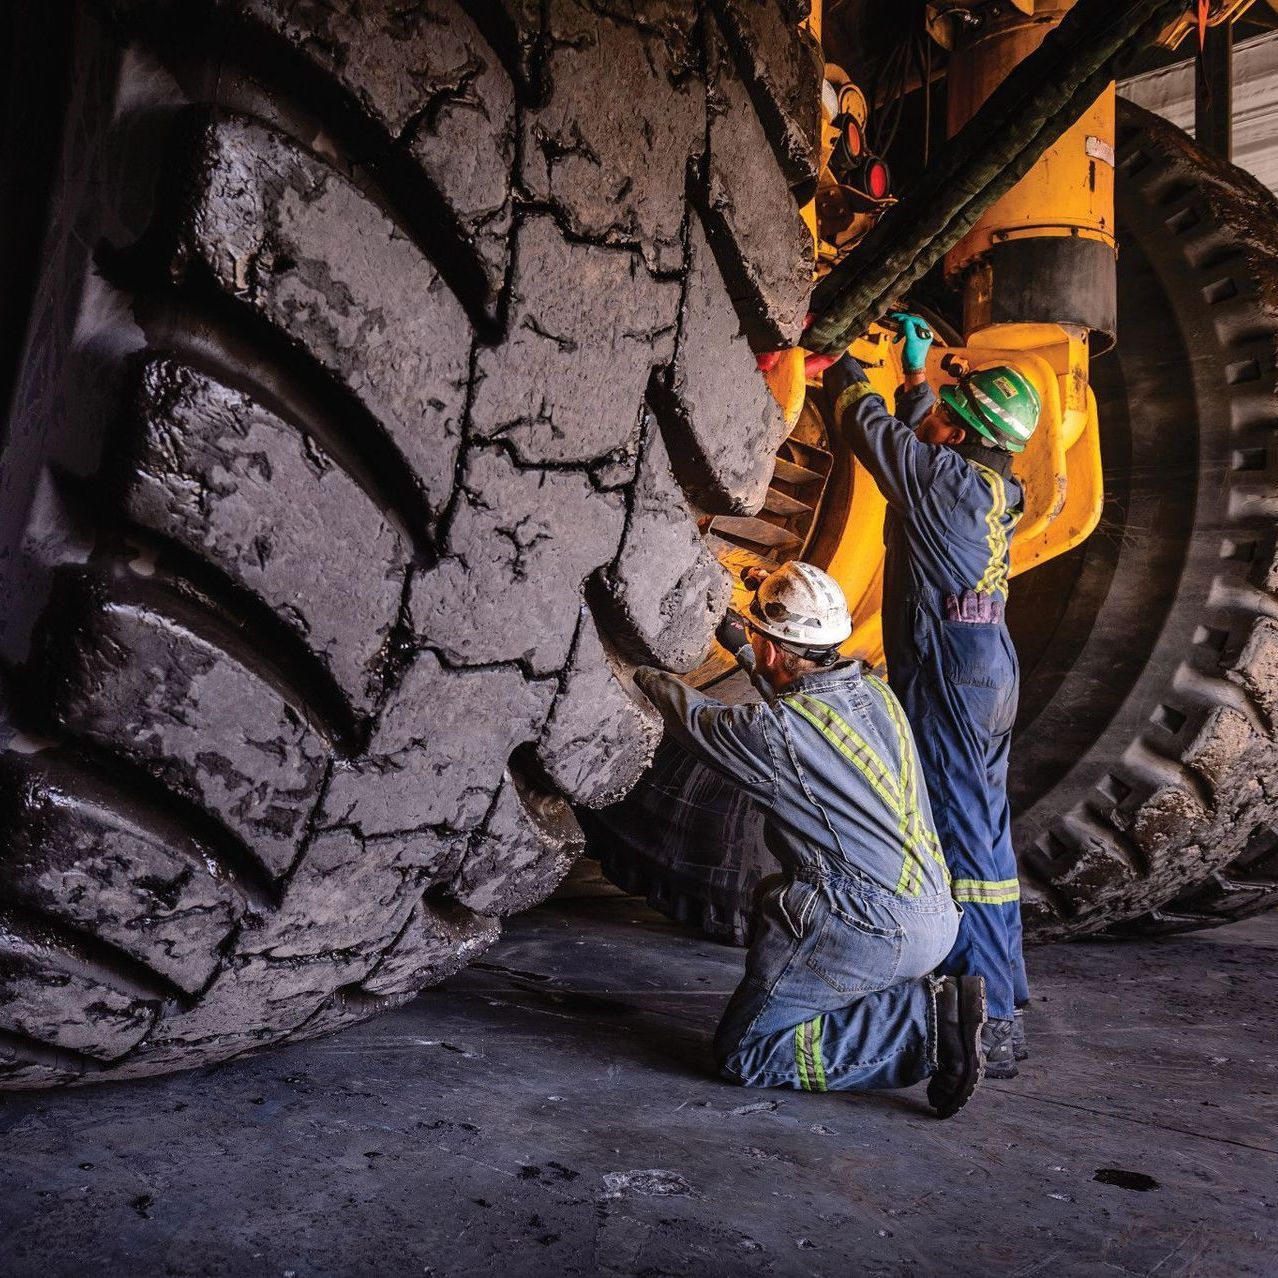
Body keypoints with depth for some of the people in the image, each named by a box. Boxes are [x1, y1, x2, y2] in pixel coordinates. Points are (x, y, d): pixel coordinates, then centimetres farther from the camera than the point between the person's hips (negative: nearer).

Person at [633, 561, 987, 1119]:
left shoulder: (772, 733, -18)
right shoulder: (876, 693, 3)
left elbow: (697, 718, 4)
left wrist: (650, 677, 23)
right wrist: (747, 655, 35)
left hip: (869, 934, -8)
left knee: (744, 1052, 6)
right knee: (773, 899, 29)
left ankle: (925, 1021, -7)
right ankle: (909, 993, 13)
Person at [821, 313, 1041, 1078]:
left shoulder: (943, 477, -12)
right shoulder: (994, 488, 12)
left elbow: (870, 426, 1)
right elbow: (917, 434, 31)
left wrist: (844, 369, 21)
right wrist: (915, 366, 39)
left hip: (945, 670, -9)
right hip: (991, 667, 9)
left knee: (962, 833, -8)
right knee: (986, 831, 14)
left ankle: (985, 1025, -4)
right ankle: (1004, 1007, 25)